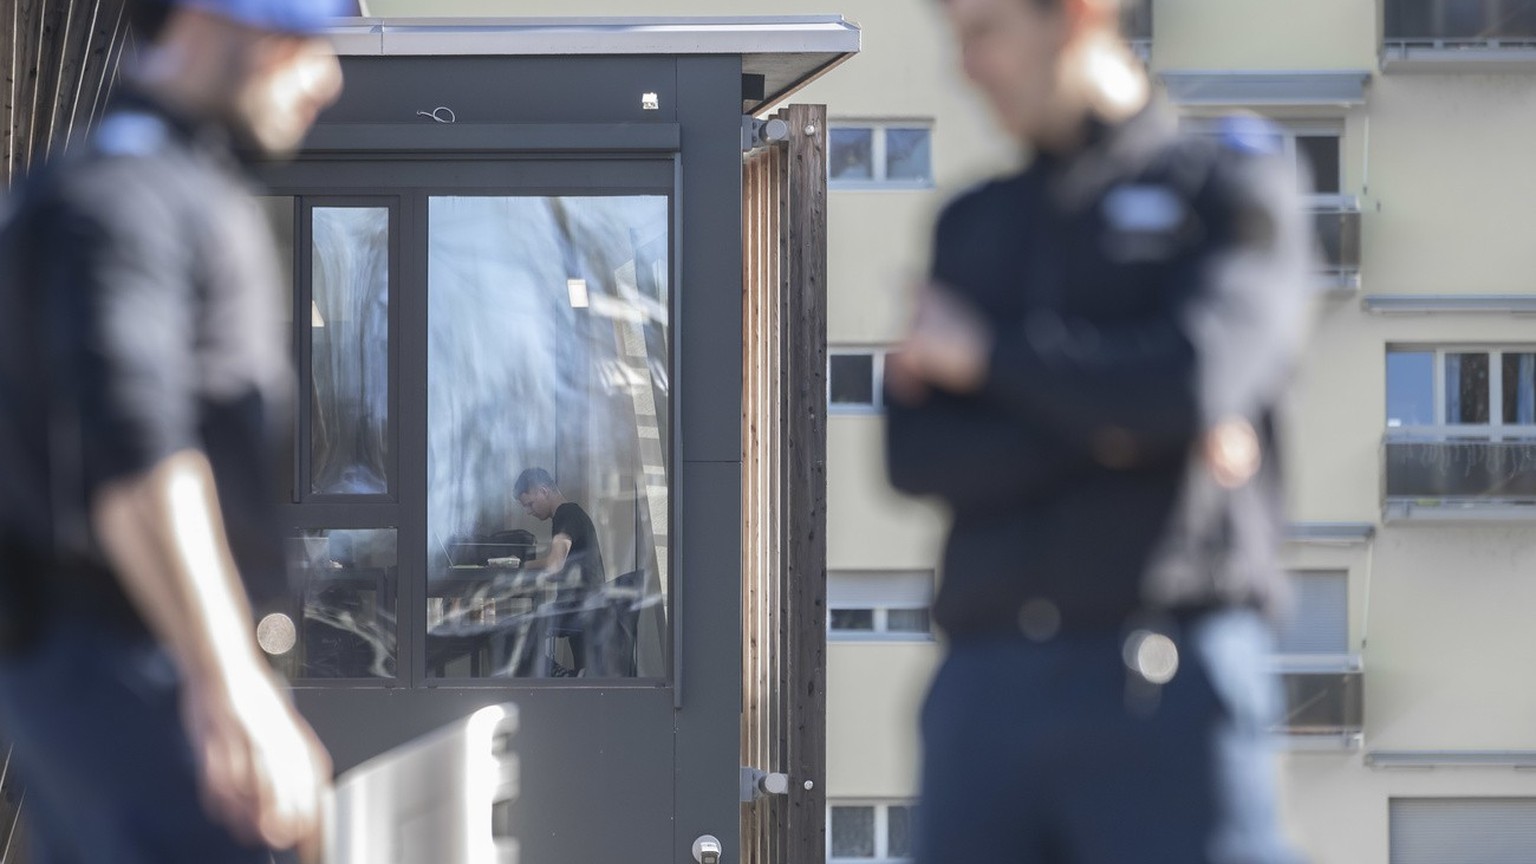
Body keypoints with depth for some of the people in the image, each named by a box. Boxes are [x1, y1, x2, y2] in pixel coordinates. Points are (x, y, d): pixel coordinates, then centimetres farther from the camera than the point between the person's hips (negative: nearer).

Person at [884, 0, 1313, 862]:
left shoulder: (1235, 189, 5)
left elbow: (1192, 382, -12)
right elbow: (916, 456, 6)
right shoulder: (973, 225, 19)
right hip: (984, 690, 5)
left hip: (1162, 689, -5)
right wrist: (1114, 435, -9)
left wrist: (987, 351, 0)